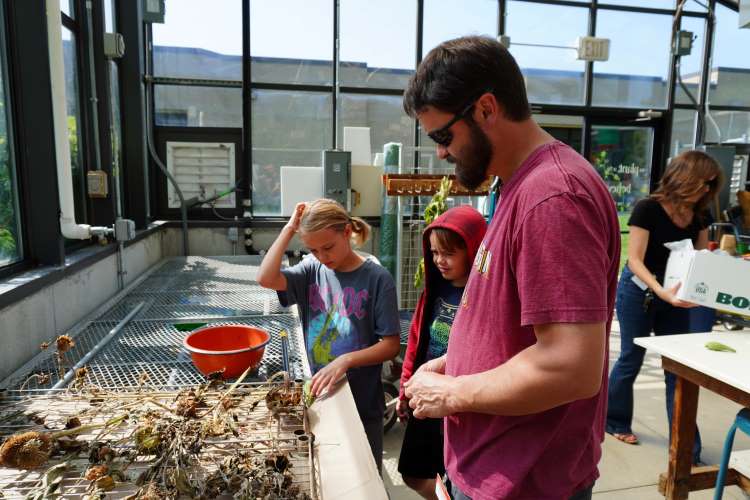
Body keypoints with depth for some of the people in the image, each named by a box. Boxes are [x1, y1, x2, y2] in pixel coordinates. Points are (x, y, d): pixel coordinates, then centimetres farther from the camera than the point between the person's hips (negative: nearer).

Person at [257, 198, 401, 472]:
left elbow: (391, 345, -13)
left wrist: (346, 361, -26)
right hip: (318, 394, 3)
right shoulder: (312, 270, -3)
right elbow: (266, 278, -20)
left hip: (361, 401, -3)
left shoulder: (376, 278, -14)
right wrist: (289, 228, -17)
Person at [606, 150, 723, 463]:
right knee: (631, 359, 7)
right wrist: (661, 291, -37)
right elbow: (635, 260, -23)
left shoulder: (701, 216, -1)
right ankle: (615, 421, 29)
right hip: (639, 292, -5)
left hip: (676, 296, 5)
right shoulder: (647, 209, -19)